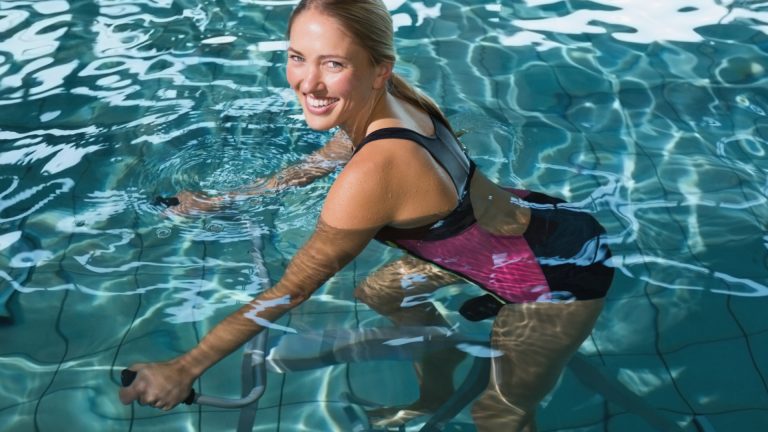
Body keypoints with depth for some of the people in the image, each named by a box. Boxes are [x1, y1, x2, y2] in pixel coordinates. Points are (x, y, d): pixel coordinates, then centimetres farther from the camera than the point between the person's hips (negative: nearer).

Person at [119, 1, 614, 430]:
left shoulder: (375, 172, -36)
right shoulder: (389, 96, -14)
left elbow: (291, 289, -24)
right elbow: (330, 155, 9)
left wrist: (184, 369, -14)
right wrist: (225, 200, 17)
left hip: (561, 277, -8)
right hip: (522, 218, 8)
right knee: (381, 293, 22)